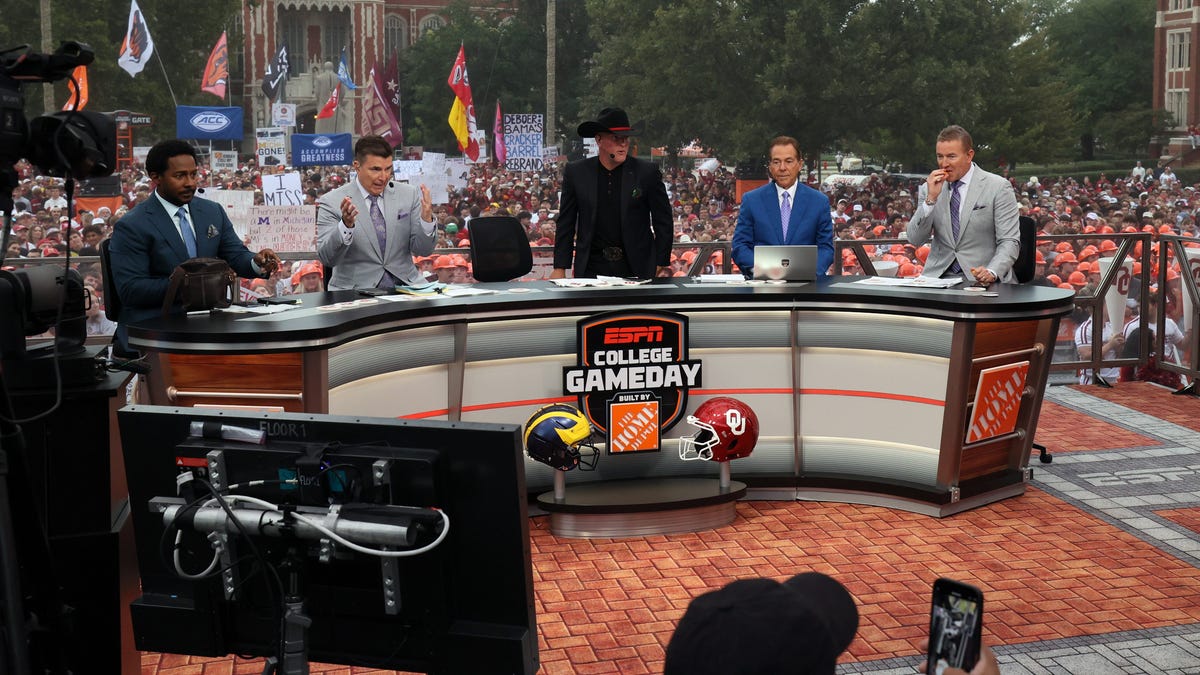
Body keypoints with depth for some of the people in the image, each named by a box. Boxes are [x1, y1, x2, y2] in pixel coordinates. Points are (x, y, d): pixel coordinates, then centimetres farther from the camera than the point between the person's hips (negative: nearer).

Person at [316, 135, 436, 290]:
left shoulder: (409, 195, 7)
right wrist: (346, 225, -26)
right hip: (356, 289, -3)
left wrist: (426, 219, -14)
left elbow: (423, 251, 5)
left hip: (404, 284, 3)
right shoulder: (332, 202, -1)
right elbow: (326, 259, -9)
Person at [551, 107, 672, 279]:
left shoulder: (648, 172, 0)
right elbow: (565, 224, 7)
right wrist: (560, 269, 1)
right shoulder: (576, 173, 3)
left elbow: (663, 222, 5)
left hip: (637, 268, 0)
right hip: (591, 268, 1)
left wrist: (662, 266, 0)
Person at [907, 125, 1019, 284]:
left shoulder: (998, 187, 0)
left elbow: (1009, 242, -5)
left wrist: (992, 272, -23)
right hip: (938, 276, 2)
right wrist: (931, 199, -9)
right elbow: (915, 240, 3)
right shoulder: (929, 188, 10)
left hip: (980, 278, -2)